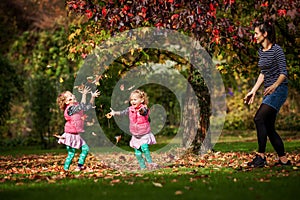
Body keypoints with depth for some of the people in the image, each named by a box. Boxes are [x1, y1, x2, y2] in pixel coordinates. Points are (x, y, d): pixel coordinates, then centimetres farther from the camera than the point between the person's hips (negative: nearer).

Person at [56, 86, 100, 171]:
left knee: (85, 148, 6)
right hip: (71, 135, -8)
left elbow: (88, 106, 14)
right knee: (71, 153, -5)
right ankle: (65, 169, 5)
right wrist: (84, 94, -33)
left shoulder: (77, 105, 7)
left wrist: (93, 97, 3)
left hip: (77, 135, 8)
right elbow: (82, 106, -33)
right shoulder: (70, 108, -19)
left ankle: (80, 166, 14)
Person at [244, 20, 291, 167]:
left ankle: (261, 156, -16)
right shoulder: (261, 51, 13)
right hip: (269, 91, 9)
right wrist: (253, 91, 17)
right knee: (269, 127, 6)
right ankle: (283, 159, 14)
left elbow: (284, 73, -16)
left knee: (259, 118, -20)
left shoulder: (276, 50, -13)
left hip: (279, 89, -9)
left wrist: (274, 85, -32)